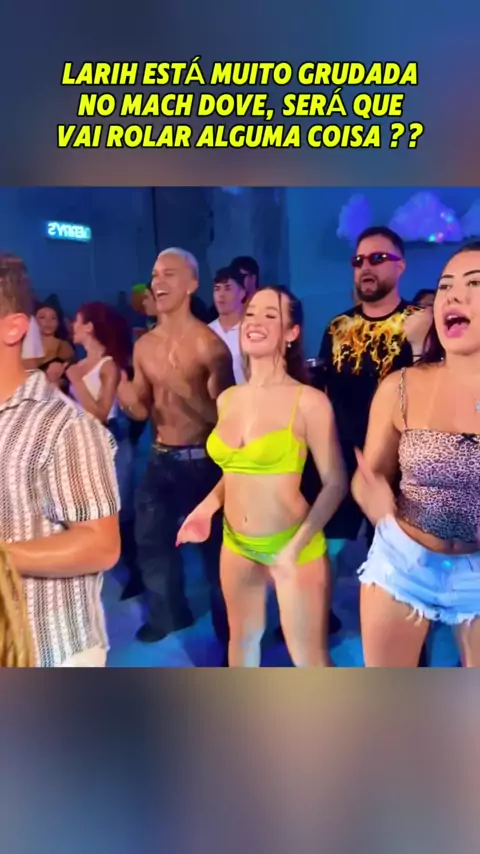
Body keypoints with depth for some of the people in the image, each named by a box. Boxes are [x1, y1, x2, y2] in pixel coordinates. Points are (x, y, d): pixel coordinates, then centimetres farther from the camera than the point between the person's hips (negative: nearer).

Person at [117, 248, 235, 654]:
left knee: (214, 544, 8)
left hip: (202, 460, -6)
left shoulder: (208, 344, -14)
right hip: (161, 457, 7)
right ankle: (169, 612, 44)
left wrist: (183, 390, -30)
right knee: (150, 538, 19)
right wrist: (119, 387, -10)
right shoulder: (144, 345, 5)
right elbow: (141, 411, 9)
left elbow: (223, 415, -17)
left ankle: (228, 628, 31)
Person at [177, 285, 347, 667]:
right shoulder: (228, 398, 3)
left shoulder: (309, 401, -16)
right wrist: (207, 507, 0)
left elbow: (335, 483, -15)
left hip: (293, 544, -5)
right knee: (242, 637, 24)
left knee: (309, 656, 8)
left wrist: (296, 545, -22)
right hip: (236, 544, 6)